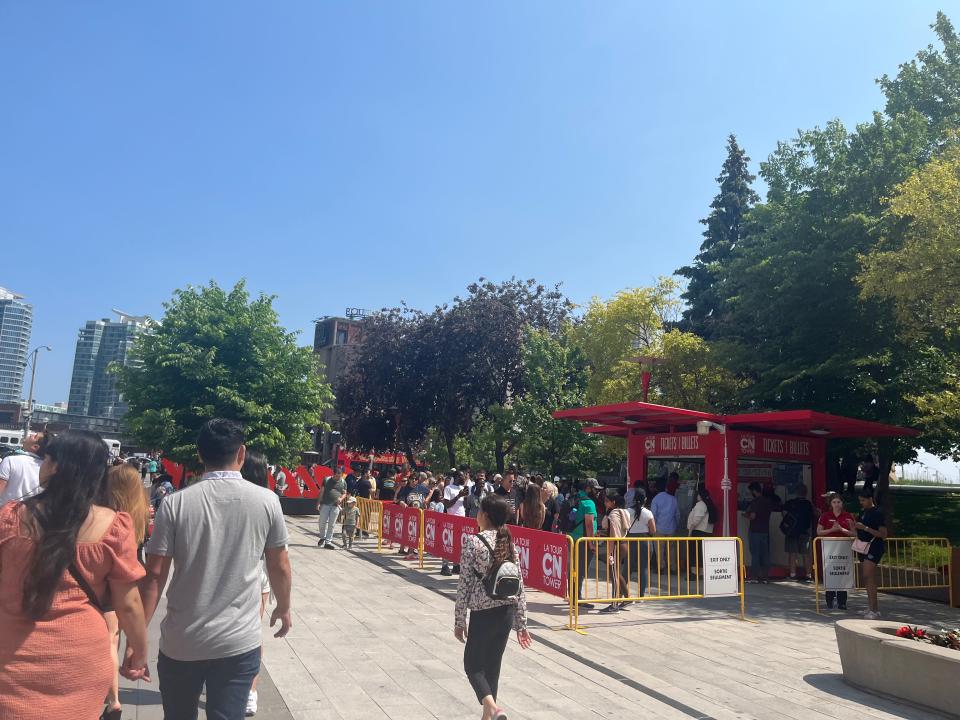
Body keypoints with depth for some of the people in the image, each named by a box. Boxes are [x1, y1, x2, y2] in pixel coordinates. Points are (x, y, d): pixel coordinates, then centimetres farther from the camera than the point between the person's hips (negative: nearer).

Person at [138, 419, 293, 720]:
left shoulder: (175, 503, -8)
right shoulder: (267, 501, -7)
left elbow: (154, 575, -8)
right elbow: (279, 566, 3)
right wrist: (283, 608, 20)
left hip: (180, 643, 1)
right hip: (239, 642, -1)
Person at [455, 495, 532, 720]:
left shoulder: (473, 542, -13)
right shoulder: (510, 543, 3)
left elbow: (465, 583, -12)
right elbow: (519, 586, 5)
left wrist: (459, 620, -2)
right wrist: (521, 623, 12)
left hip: (483, 613, -5)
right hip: (507, 612, 5)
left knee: (473, 664, 9)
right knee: (493, 665, 18)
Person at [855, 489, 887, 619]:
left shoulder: (877, 513, -12)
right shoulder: (862, 512, 11)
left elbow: (883, 534, -15)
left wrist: (865, 528, -20)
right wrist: (855, 526, 2)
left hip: (874, 546, -8)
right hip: (863, 546, 8)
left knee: (868, 577, -14)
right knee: (870, 579, 11)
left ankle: (873, 610, -11)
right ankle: (874, 607, 18)